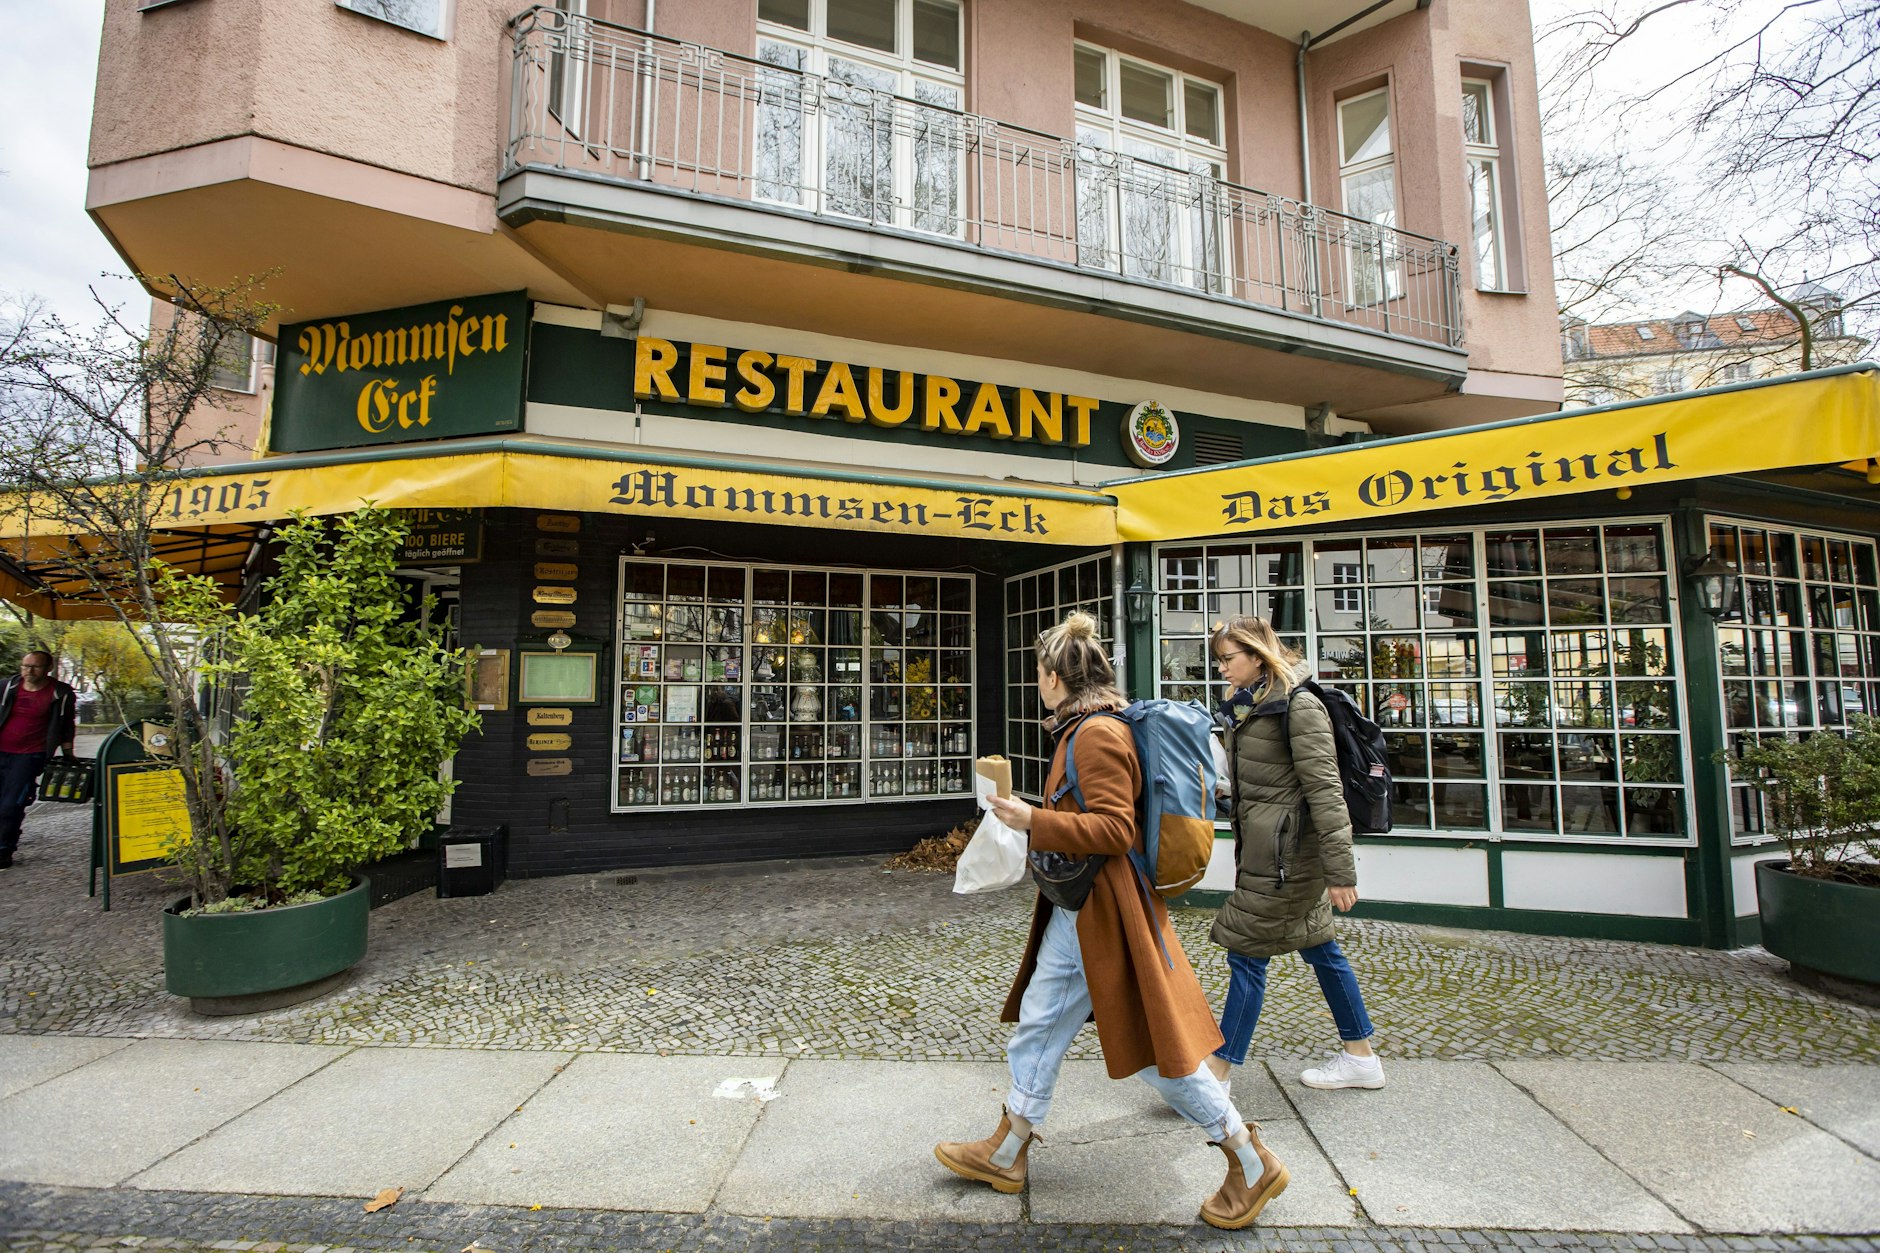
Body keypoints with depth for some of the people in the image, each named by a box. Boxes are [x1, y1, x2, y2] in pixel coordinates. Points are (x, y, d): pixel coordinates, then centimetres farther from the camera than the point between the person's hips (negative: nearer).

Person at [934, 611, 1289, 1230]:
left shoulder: (1099, 734, -21)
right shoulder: (1084, 729, 9)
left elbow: (1114, 829, -26)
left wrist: (1034, 820, -24)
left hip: (1104, 916, -11)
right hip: (1075, 914, 11)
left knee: (1156, 1046, 2)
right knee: (1037, 1024, 18)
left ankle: (1253, 1164, 20)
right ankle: (1006, 1154, 33)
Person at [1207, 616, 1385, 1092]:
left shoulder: (1298, 706, -17)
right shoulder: (1245, 705, 10)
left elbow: (1325, 790, -20)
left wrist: (1340, 871, -20)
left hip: (1287, 854, -9)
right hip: (1266, 850, 9)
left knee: (1247, 954, -3)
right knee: (1319, 948, 18)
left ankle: (1218, 1072, 8)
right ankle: (1361, 1057, 33)